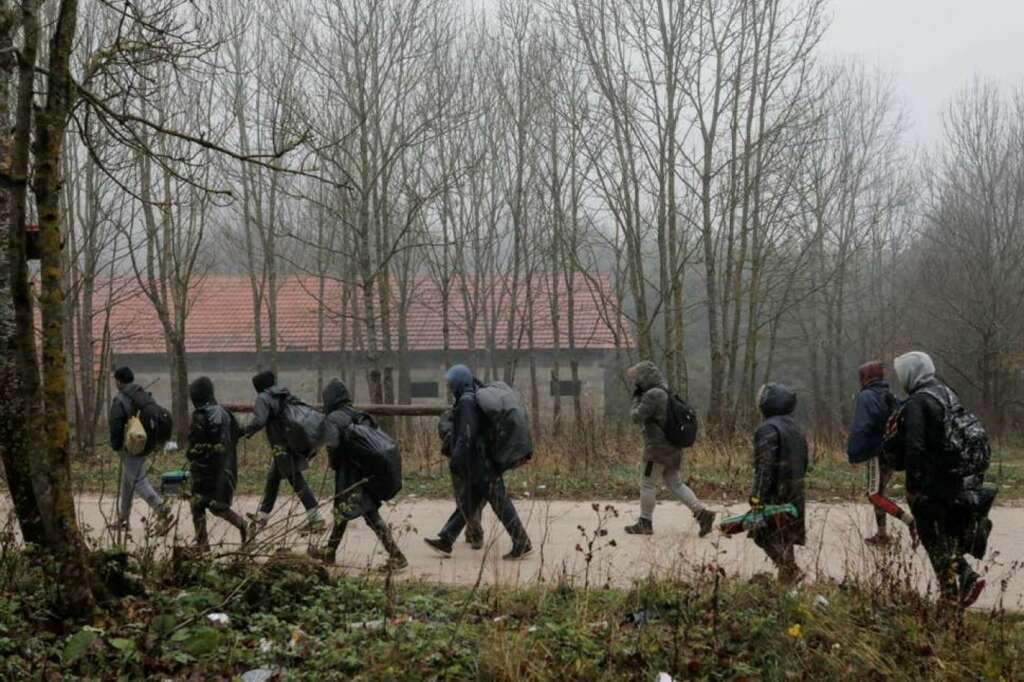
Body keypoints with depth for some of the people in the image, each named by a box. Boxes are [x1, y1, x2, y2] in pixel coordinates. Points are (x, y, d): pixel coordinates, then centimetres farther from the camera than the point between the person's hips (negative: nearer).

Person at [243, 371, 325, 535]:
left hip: (283, 447, -8)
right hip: (294, 444, 8)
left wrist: (247, 431, -5)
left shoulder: (264, 398, -9)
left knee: (297, 482, -4)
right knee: (272, 479, 18)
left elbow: (259, 421, -23)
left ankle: (316, 520, -4)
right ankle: (262, 517, 29)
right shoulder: (286, 395, 13)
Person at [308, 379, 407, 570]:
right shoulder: (357, 415, 11)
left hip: (348, 475, -8)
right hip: (365, 472, 8)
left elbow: (333, 444, -27)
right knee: (340, 511, 18)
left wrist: (333, 463, -9)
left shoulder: (333, 418, -12)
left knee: (371, 515, -4)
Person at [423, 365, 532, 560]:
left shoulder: (466, 401, -16)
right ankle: (446, 541, 18)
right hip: (482, 461, 10)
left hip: (478, 462, -10)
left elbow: (466, 435, -23)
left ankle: (522, 544, 3)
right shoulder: (478, 397, 13)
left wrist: (456, 458, -21)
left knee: (499, 503, -3)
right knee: (467, 502, 12)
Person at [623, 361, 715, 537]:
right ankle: (702, 513, 4)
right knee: (674, 484, 13)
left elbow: (637, 417, -15)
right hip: (673, 447, 9)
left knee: (647, 484, 4)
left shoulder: (652, 395, -18)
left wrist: (636, 399, -2)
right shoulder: (666, 393, 12)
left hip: (658, 447, -9)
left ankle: (645, 523, 14)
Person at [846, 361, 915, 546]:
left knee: (874, 495, -7)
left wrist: (853, 453, -17)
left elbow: (860, 428, -20)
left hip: (876, 453, -8)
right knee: (878, 493, 16)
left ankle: (911, 521, -20)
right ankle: (882, 534, 18)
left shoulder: (866, 397, -12)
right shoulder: (889, 397, 13)